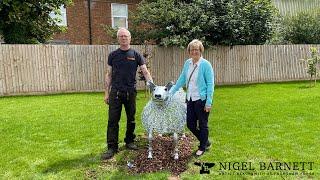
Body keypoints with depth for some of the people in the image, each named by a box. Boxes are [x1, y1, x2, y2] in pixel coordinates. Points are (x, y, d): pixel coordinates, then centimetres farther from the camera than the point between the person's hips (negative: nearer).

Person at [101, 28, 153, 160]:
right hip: (115, 92, 0)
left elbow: (145, 72, -1)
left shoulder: (136, 55, 3)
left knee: (131, 119, 12)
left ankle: (129, 141, 29)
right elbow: (108, 75, 8)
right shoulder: (113, 55, 6)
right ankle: (112, 147, 7)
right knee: (113, 120, -1)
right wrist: (106, 93, 3)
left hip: (130, 92, 0)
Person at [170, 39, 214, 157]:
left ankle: (202, 147, 31)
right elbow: (181, 79, 15)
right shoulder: (187, 63, 5)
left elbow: (210, 84, -11)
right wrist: (171, 92, 13)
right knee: (190, 124, 12)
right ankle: (205, 142, 36)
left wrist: (209, 102, -14)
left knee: (202, 125, 9)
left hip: (201, 99, -6)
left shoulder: (205, 64, -11)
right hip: (190, 99, 6)